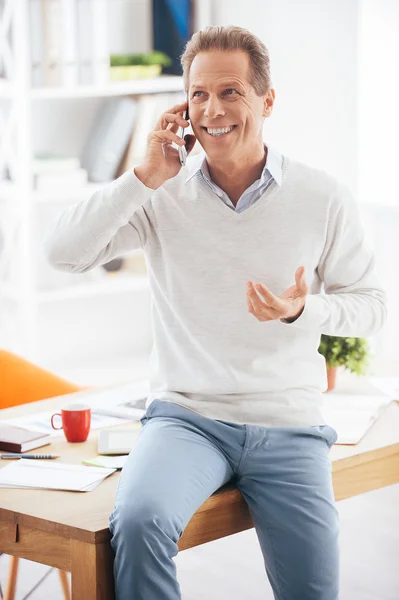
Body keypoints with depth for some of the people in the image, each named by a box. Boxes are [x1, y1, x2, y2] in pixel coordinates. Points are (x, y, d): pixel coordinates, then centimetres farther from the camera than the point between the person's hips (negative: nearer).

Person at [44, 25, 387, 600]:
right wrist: (146, 177, -15)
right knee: (138, 522, -31)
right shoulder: (163, 197, -1)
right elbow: (63, 251, -10)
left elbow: (370, 303, 7)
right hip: (186, 415, -1)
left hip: (289, 423, 1)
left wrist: (304, 311, -14)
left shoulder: (324, 198, -1)